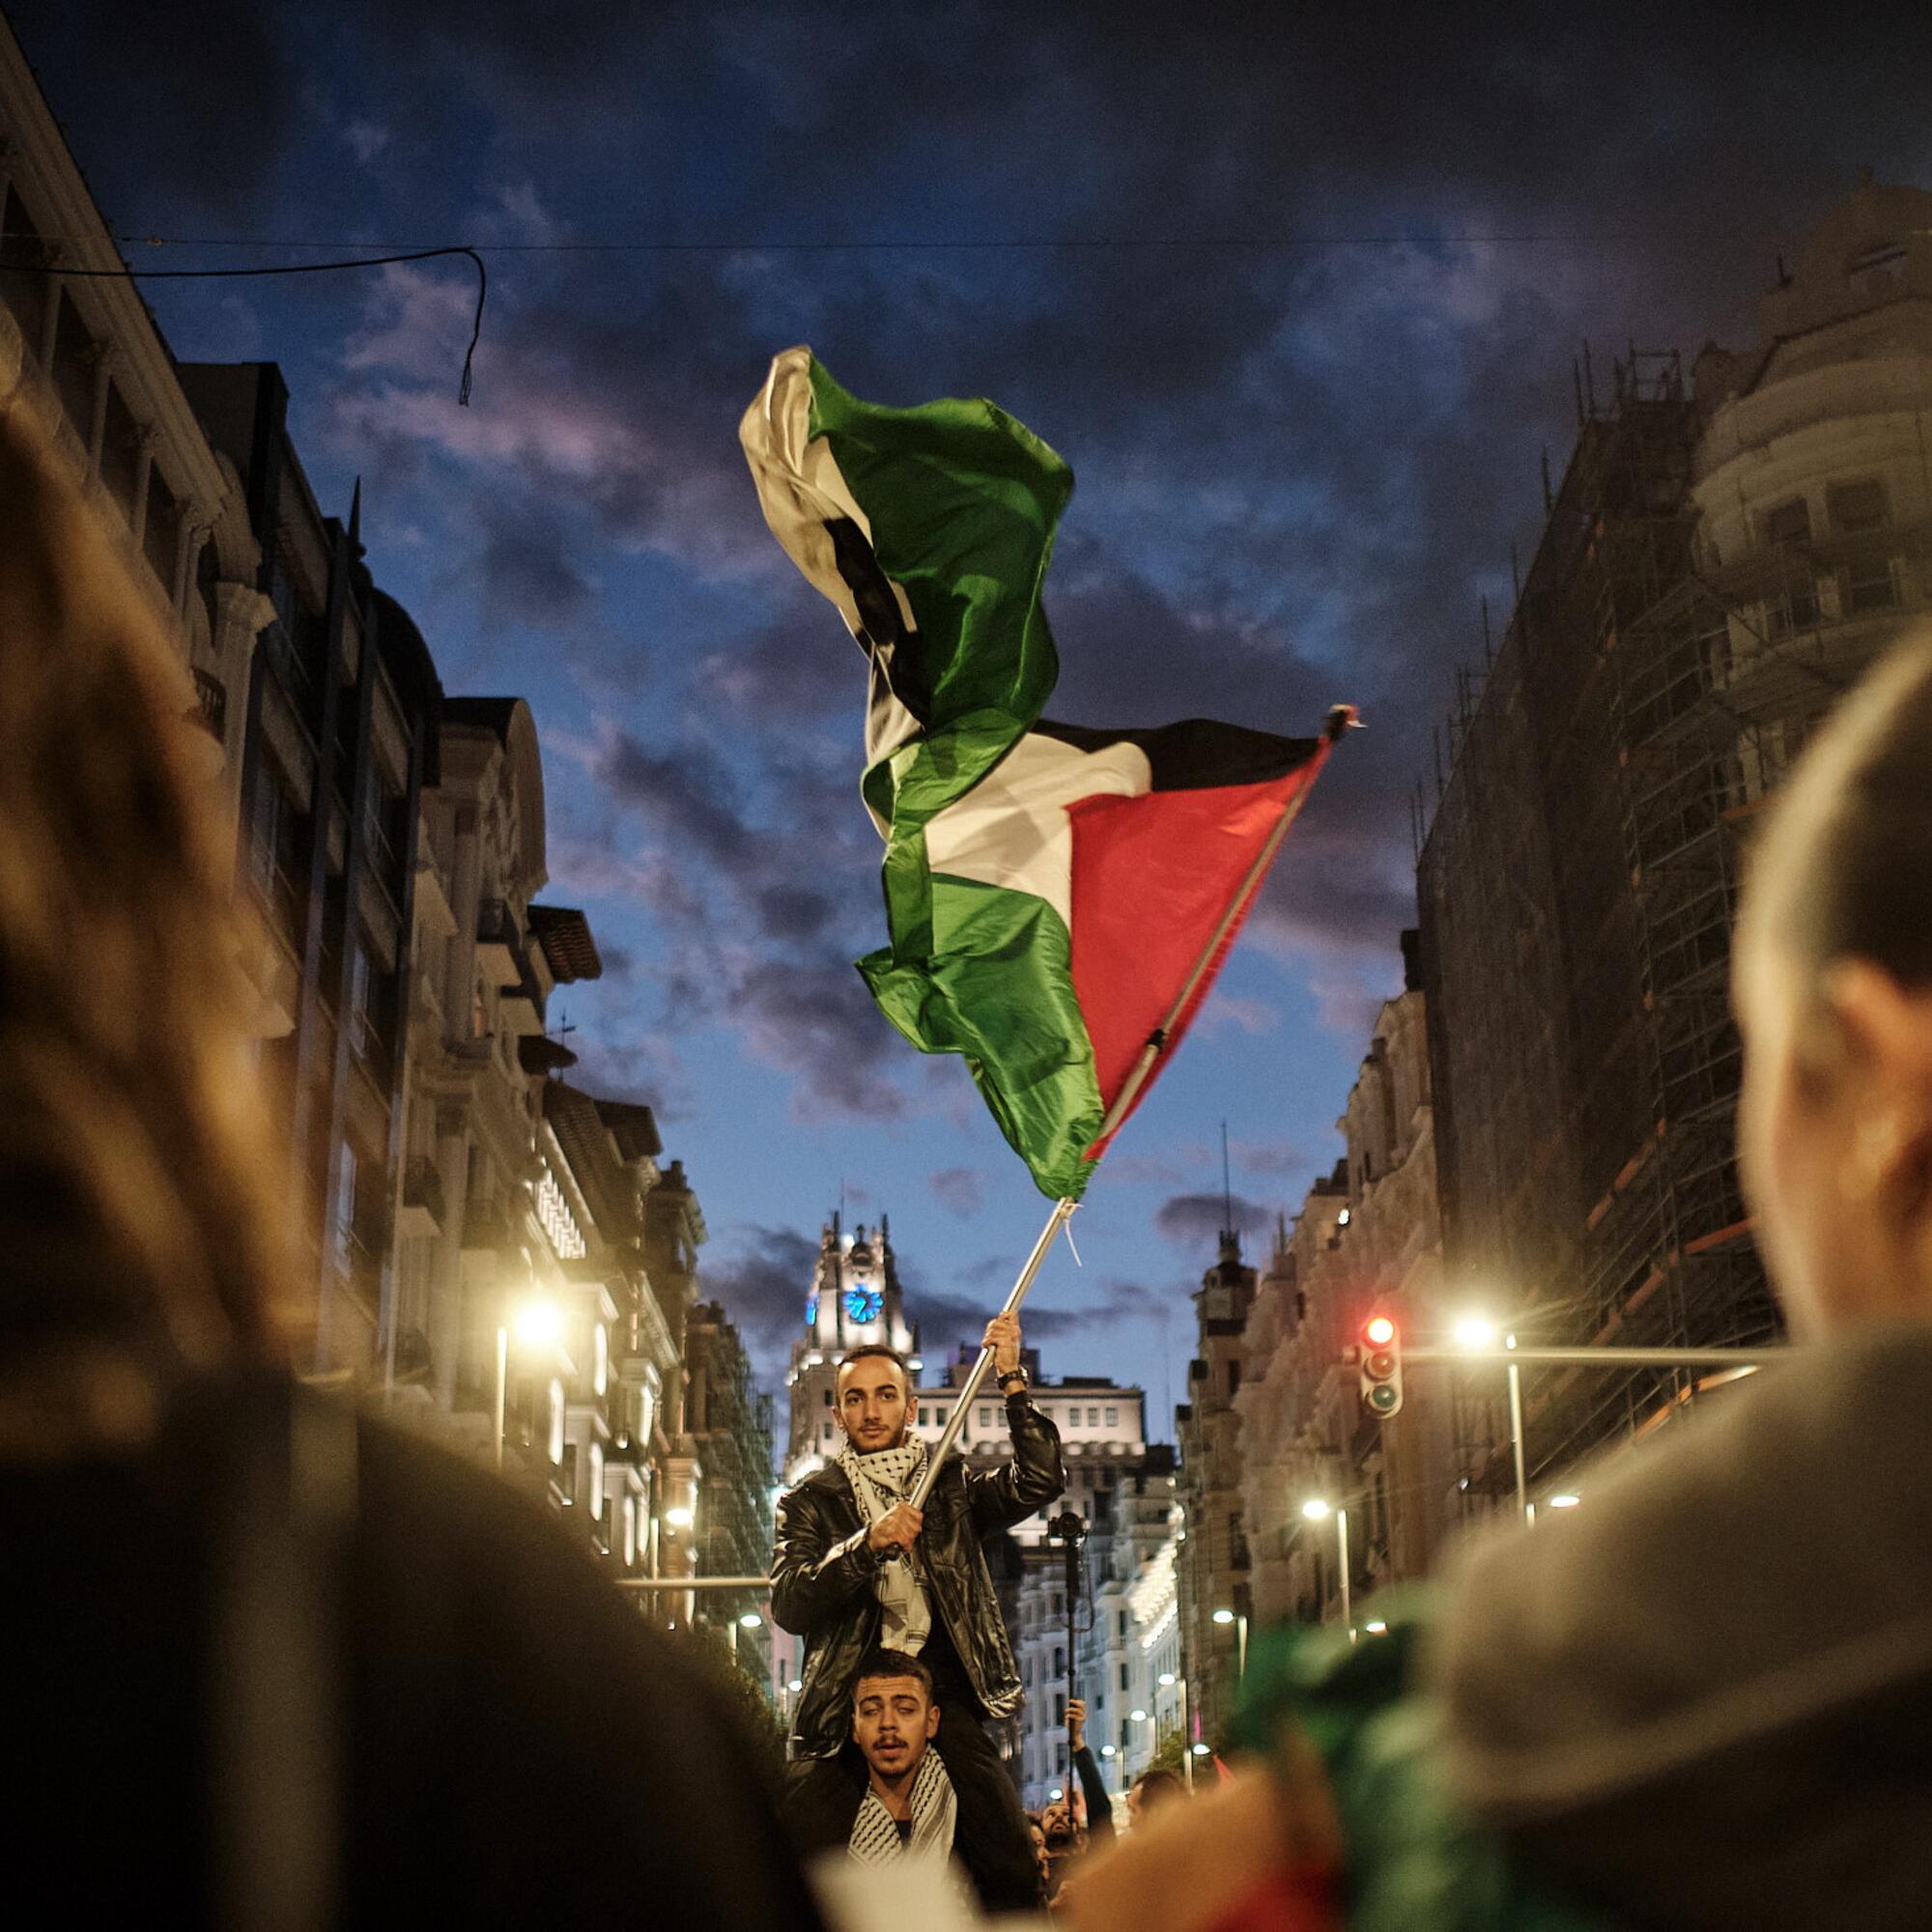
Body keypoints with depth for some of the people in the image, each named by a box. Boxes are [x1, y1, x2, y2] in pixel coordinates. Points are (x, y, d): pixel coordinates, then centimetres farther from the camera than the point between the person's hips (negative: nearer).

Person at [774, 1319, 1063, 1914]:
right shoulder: (810, 1501, 12)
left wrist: (1012, 1382, -6)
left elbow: (1039, 1481, 0)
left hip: (941, 1688, 0)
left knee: (1012, 1865, -17)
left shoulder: (950, 1486, 16)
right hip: (845, 1694, 0)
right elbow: (788, 1607, -3)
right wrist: (867, 1544, -17)